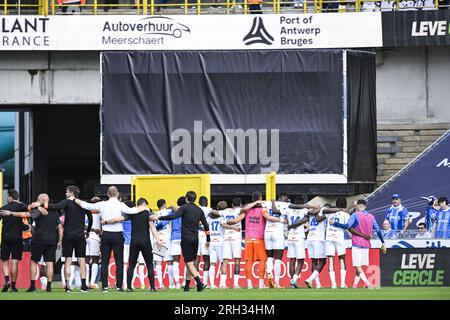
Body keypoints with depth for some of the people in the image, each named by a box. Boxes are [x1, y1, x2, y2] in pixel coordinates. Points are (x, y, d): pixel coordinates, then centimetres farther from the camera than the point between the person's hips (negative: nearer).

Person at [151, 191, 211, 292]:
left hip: (186, 238, -5)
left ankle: (199, 283, -20)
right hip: (195, 238, 5)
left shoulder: (184, 208, -4)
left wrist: (158, 218, -19)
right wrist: (208, 240, 22)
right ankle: (187, 285, 14)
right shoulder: (199, 210, 12)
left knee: (189, 263, -6)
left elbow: (174, 216, -20)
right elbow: (206, 226, 13)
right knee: (191, 262, 12)